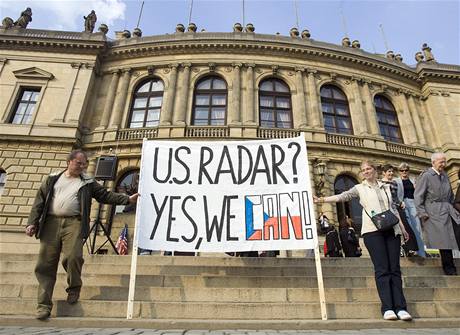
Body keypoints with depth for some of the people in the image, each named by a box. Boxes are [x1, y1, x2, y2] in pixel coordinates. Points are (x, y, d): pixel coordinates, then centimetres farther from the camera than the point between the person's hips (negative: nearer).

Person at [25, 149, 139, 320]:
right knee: (46, 263, -1)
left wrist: (127, 199, 2)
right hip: (51, 222, 2)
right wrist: (32, 222, 4)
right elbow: (39, 201, 14)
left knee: (72, 257, -17)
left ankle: (74, 288, 11)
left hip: (74, 223, -1)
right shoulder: (53, 179, 18)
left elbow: (106, 195, 12)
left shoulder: (88, 183, 16)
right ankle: (44, 304, 8)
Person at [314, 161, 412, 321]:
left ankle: (400, 308, 0)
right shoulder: (360, 188, 11)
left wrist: (403, 228, 19)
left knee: (394, 268, -1)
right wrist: (323, 199, -14)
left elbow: (393, 208, 22)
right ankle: (388, 308, -7)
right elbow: (343, 196, -2)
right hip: (372, 230, -3)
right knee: (382, 269, -8)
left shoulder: (386, 187, 20)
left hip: (392, 230, 3)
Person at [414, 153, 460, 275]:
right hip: (434, 212, -6)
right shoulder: (426, 175, -6)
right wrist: (422, 213, -14)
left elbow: (450, 194, 24)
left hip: (448, 210, 7)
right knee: (444, 241, -4)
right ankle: (449, 269, 10)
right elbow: (418, 196, -9)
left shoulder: (445, 175, 15)